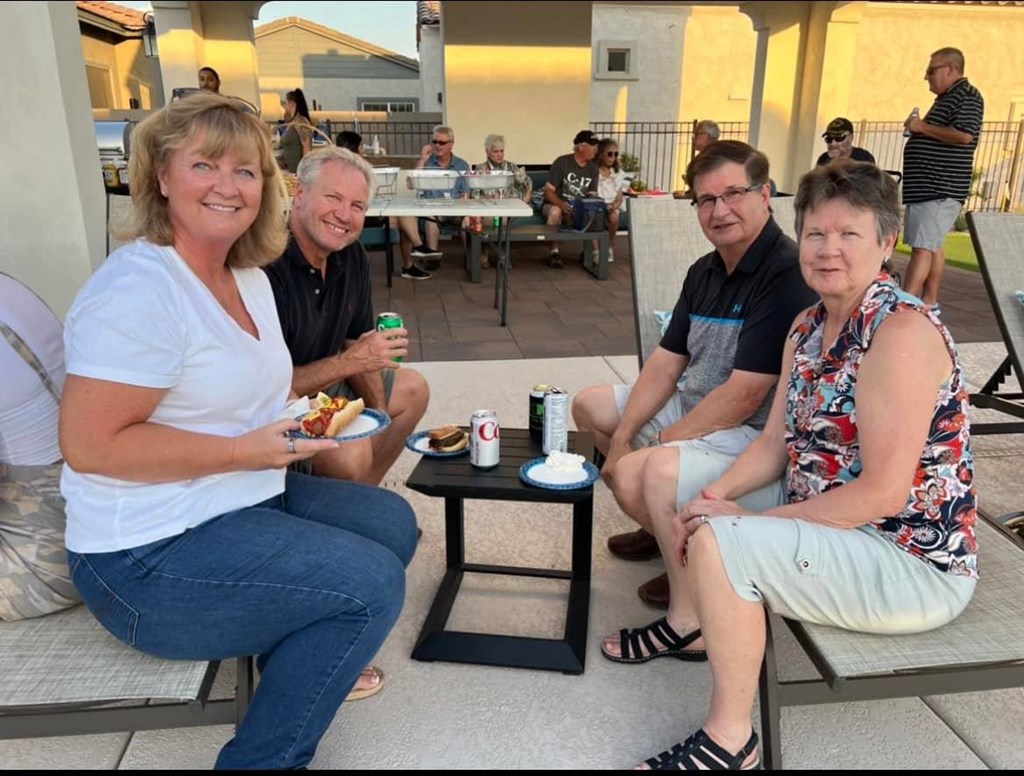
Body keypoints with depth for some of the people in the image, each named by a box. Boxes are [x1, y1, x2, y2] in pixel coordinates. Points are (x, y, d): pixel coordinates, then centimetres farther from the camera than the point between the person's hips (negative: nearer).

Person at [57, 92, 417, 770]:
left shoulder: (249, 277, 7)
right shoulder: (139, 287, -22)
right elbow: (90, 445, -24)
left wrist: (298, 414, 1)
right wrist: (243, 451, -23)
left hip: (247, 498, 10)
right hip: (151, 554, -9)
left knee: (393, 521, 8)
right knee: (373, 584, -16)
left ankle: (310, 657, 27)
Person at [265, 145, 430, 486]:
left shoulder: (353, 257, -1)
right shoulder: (266, 268, -29)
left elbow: (356, 343, 7)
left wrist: (379, 413, -5)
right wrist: (349, 362, -25)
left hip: (321, 385, 9)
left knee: (412, 388, 19)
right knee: (351, 453, -33)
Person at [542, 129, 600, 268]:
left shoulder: (593, 168, 5)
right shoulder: (562, 162, -12)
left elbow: (592, 195, 6)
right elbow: (548, 191, -15)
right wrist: (561, 203, -35)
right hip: (555, 204, -4)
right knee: (556, 211, -39)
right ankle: (554, 252, -27)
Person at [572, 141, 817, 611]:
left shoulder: (786, 276, -22)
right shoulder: (705, 272, 6)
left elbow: (743, 397, -25)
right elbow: (665, 363, 6)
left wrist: (659, 443, -16)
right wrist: (622, 437, -5)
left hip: (756, 435, -10)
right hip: (693, 405, 10)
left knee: (640, 475, -33)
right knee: (590, 405, 16)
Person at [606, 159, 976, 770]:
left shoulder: (902, 331, -23)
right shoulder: (808, 326, 3)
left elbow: (884, 493, -27)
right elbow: (776, 447, 4)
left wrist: (748, 520, -22)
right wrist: (716, 496, -13)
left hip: (915, 565, -9)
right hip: (830, 524, 9)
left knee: (719, 543, -30)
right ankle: (690, 623, 28)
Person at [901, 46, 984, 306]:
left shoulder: (967, 96, -9)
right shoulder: (947, 98, 22)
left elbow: (964, 135, -24)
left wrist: (922, 127, -16)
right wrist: (917, 129, 13)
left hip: (940, 188, -10)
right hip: (928, 187, 11)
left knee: (922, 246, -15)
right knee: (931, 246, 10)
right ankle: (929, 303, 14)